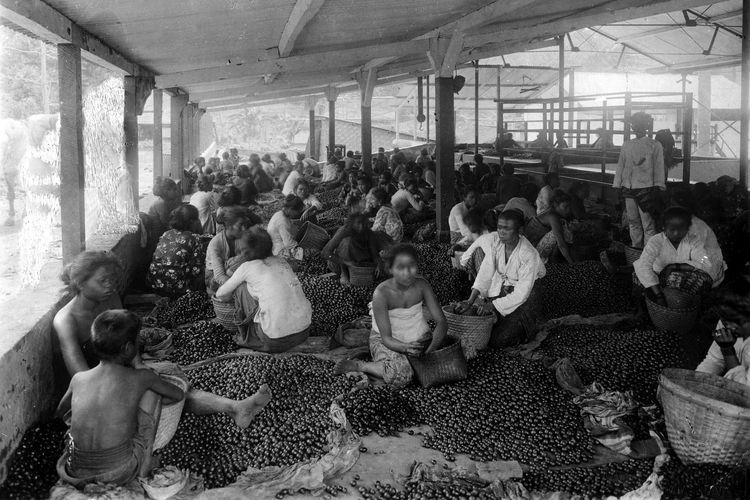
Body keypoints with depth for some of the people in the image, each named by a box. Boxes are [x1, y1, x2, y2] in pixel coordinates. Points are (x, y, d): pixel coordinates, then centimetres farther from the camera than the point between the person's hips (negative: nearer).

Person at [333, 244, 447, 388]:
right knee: (400, 376, -33)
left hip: (419, 338, 5)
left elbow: (441, 322, -13)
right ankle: (359, 366, -10)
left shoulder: (421, 285, -14)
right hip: (386, 342, -5)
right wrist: (405, 348, -45)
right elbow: (387, 338, -23)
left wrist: (431, 350, -29)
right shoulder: (382, 293, -24)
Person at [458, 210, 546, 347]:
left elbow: (521, 294, -25)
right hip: (498, 292, 6)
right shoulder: (497, 244, -9)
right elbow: (484, 274, -10)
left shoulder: (529, 255, -26)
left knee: (498, 340, -14)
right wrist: (470, 301, -21)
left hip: (522, 300, -5)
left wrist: (492, 305, -27)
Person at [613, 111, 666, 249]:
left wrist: (658, 186, -5)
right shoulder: (626, 145, 14)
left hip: (645, 188, -4)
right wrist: (617, 185, 9)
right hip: (629, 189, 4)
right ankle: (635, 248, 19)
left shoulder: (654, 145, 3)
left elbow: (658, 167, 1)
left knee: (648, 223, -7)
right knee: (633, 221, 10)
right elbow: (620, 165, 16)